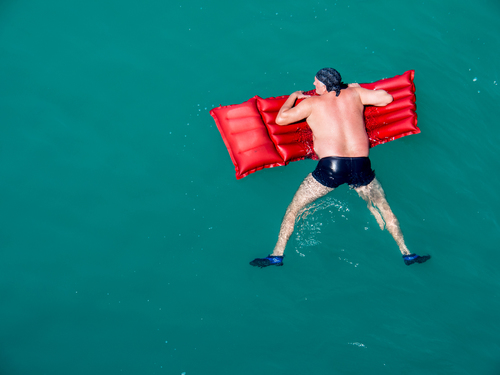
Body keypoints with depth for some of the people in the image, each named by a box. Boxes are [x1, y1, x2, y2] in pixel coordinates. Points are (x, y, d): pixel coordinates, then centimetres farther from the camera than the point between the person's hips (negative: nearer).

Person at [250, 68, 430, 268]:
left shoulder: (312, 103, 6)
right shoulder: (354, 93, 13)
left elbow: (281, 119, 7)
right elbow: (387, 98, 18)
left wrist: (293, 97, 25)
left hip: (330, 167, -2)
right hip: (361, 167, 3)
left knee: (294, 207, 14)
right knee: (383, 208, 24)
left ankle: (277, 254, 14)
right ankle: (406, 253, 26)